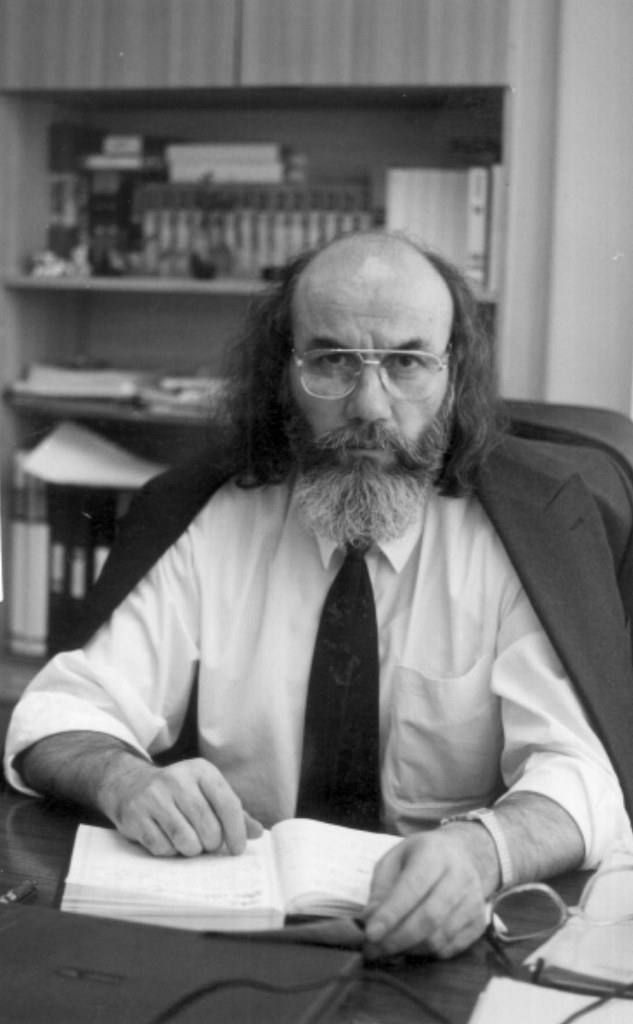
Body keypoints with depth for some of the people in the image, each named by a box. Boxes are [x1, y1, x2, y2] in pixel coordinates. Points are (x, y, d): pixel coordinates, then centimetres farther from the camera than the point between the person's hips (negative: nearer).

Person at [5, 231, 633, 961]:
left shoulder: (536, 522, -4)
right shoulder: (206, 524, 3)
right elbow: (62, 717, -1)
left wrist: (482, 849, -35)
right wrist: (125, 780, -25)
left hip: (446, 938, 1)